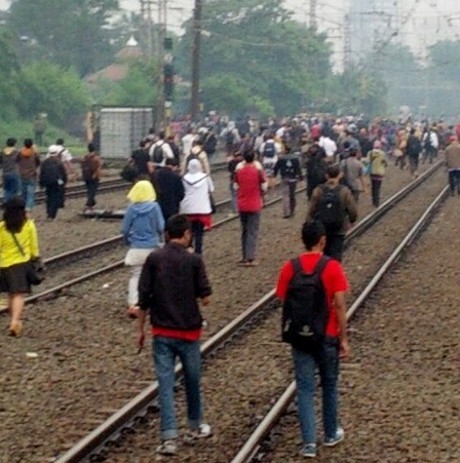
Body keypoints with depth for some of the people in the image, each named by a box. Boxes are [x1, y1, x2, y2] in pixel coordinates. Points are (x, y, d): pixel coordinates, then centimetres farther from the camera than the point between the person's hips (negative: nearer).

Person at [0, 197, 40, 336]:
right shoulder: (29, 226, -6)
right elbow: (34, 247, 0)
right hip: (22, 263, -1)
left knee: (11, 295, 16)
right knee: (19, 295, -4)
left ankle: (16, 321, 27)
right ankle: (15, 321, -21)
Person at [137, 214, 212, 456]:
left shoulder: (154, 259, -4)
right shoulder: (194, 260, -9)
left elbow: (143, 298, -2)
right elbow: (205, 298, -9)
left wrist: (140, 329, 8)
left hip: (162, 332, 1)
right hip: (189, 331, -1)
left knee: (165, 384, 2)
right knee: (192, 381, 18)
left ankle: (169, 437, -5)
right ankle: (194, 427, 34)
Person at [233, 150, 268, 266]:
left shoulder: (238, 169, -3)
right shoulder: (258, 169, -11)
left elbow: (235, 186, 2)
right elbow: (264, 186, -6)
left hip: (241, 205, 3)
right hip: (255, 205, -3)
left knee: (244, 231, 14)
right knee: (253, 232, 0)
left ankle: (245, 257, 16)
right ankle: (250, 258, -7)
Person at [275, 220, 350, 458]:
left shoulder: (290, 268, -4)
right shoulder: (332, 267, -11)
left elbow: (284, 303, 1)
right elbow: (340, 306, -13)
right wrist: (344, 339, -6)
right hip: (327, 336, -1)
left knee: (305, 388, 4)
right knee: (329, 385, 17)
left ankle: (309, 441, -4)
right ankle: (331, 434, 31)